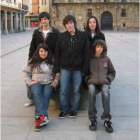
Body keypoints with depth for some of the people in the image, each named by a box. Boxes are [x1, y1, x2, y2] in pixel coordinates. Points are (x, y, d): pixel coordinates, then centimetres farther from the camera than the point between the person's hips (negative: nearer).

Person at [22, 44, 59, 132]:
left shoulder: (52, 61, 8)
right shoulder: (33, 61, 10)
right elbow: (24, 71, 10)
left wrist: (56, 81, -6)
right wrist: (29, 82, -1)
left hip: (49, 83, 0)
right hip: (36, 82, 0)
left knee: (46, 95, -32)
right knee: (37, 94, -34)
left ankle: (39, 118, -42)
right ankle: (43, 116, -49)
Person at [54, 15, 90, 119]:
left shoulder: (83, 36, -2)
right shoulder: (61, 36, 2)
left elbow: (86, 54, -2)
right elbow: (57, 54, 4)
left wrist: (84, 70, -6)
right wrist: (57, 69, -1)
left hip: (78, 69, -1)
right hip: (64, 68, 1)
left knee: (76, 90, 9)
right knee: (63, 90, 3)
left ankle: (74, 108, 25)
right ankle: (64, 109, 20)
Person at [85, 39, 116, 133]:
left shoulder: (106, 59, 13)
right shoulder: (90, 59, 8)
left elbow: (112, 72, 22)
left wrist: (108, 79, 5)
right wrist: (88, 79, 0)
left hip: (104, 82, 1)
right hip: (92, 82, -1)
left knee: (105, 92, -36)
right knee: (91, 91, -38)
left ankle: (107, 119, -30)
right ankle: (93, 119, -29)